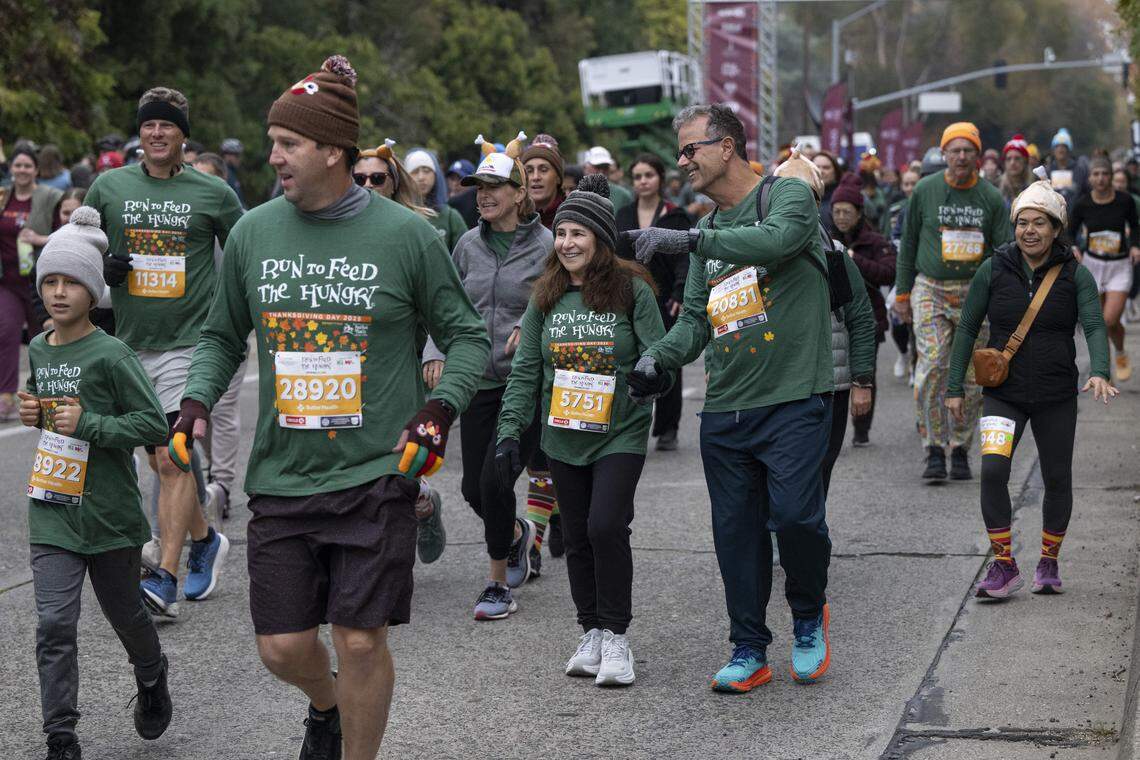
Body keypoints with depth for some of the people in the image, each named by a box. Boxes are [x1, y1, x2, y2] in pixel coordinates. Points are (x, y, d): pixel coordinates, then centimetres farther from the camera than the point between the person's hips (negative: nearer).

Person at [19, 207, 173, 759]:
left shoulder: (110, 354, -13)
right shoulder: (38, 350, 7)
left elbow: (153, 422, -14)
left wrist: (87, 424, -22)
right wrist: (34, 414, 2)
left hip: (108, 511, -4)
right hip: (51, 509, 4)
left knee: (123, 609, 16)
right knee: (54, 623, -6)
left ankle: (151, 678, 46)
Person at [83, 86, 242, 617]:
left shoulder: (213, 194, 0)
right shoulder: (109, 186, 7)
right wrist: (103, 268, -5)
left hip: (190, 341, -4)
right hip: (131, 342, 4)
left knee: (173, 459, -14)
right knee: (161, 460, 12)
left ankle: (165, 578, -15)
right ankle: (205, 540, 33)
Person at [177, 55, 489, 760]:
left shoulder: (406, 234, -4)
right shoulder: (252, 232, 5)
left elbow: (467, 336, 3)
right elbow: (222, 336, 18)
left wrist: (439, 411, -12)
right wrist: (198, 401, 1)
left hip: (377, 473, -3)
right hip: (282, 476, 3)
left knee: (361, 638, -3)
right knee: (282, 645, 4)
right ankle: (326, 703, 40)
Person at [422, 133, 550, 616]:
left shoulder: (546, 245, -6)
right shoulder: (469, 245, 7)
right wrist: (436, 353, -3)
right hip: (479, 379, 5)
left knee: (494, 479, -13)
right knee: (473, 486, 8)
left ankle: (498, 585, 4)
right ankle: (517, 534, 41)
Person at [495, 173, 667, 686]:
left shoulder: (631, 289, -6)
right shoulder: (546, 296, 5)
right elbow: (525, 369, 7)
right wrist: (510, 431, -1)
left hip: (620, 433, -4)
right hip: (564, 438, 4)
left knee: (606, 526, -15)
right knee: (578, 537, 8)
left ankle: (617, 635, -1)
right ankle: (591, 633, 20)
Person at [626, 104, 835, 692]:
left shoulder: (789, 195, -1)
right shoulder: (709, 231, 19)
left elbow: (779, 239, -25)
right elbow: (695, 318, 18)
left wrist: (689, 239, -28)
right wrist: (659, 355, -2)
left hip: (793, 400, -6)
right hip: (724, 408, 6)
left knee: (794, 513, -17)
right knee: (736, 531, 6)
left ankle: (809, 615, 11)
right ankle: (749, 652, 18)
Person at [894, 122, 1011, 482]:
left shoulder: (991, 198, 3)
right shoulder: (925, 191, 2)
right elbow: (908, 245, 8)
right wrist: (902, 294, 7)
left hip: (976, 292, 1)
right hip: (930, 290, -1)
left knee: (971, 377, 3)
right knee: (931, 369, -14)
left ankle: (960, 450, 15)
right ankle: (934, 451, -8)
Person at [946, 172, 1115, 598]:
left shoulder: (1075, 275, -3)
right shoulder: (994, 270, -1)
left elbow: (1094, 326, -14)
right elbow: (967, 327, 4)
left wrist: (1099, 372, -33)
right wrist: (955, 387, 1)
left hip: (1056, 397, 1)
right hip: (1004, 394, 0)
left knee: (1057, 480, 9)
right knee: (992, 470, -18)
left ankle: (1049, 563, 30)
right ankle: (1004, 566, -9)